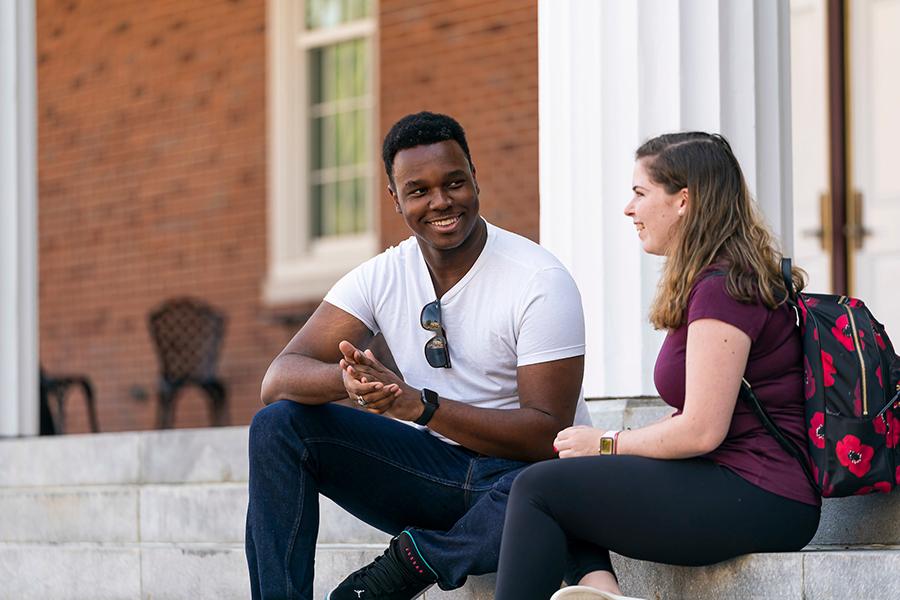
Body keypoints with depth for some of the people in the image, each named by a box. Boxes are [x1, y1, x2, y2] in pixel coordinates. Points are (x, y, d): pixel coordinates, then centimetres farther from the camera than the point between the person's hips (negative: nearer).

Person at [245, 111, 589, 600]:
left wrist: (421, 405, -30)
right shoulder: (382, 277, 1)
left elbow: (548, 435, -19)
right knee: (277, 425, -11)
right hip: (438, 466, 5)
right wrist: (349, 380, -32)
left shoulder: (541, 282, -14)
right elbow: (278, 379, -8)